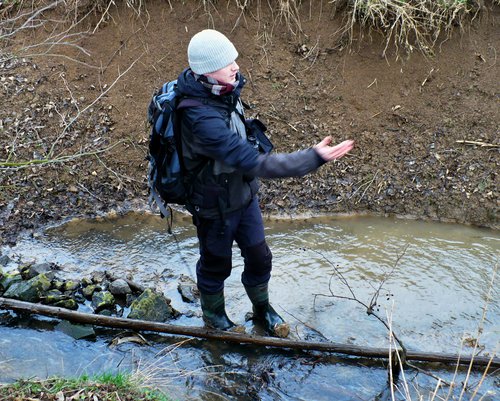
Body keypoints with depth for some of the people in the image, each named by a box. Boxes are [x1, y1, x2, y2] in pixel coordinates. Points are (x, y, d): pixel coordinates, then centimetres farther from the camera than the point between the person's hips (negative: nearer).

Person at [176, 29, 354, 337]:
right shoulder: (203, 119, -40)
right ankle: (214, 316, 48)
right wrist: (314, 158, -42)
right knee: (217, 265, 19)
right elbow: (255, 164, -42)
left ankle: (262, 309, 47)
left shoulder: (221, 90, -12)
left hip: (243, 194, 7)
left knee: (259, 256, 20)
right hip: (216, 207, -7)